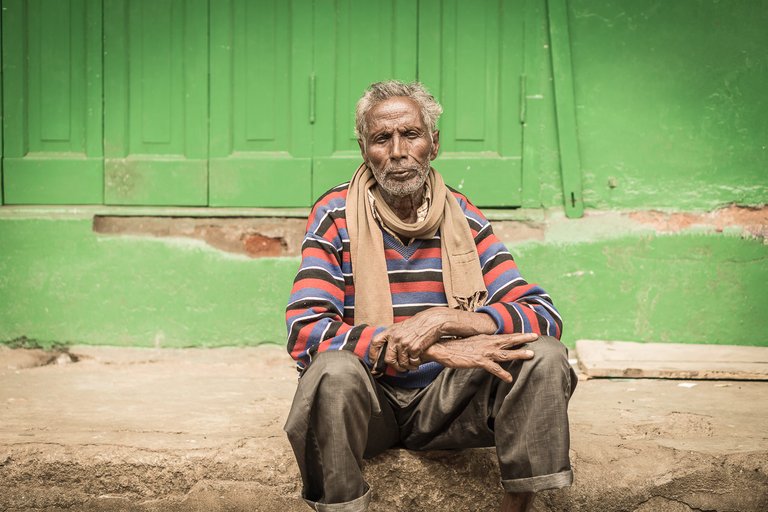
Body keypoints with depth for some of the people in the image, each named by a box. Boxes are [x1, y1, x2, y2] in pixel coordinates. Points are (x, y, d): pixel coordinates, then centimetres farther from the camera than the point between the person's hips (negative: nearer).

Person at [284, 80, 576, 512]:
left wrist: (442, 320, -26)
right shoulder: (335, 216, -7)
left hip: (444, 400, 3)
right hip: (368, 405, -2)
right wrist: (440, 350, -27)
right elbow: (304, 331, -20)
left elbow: (546, 316, -8)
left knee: (543, 356, -20)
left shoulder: (464, 219, 1)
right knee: (332, 371, -35)